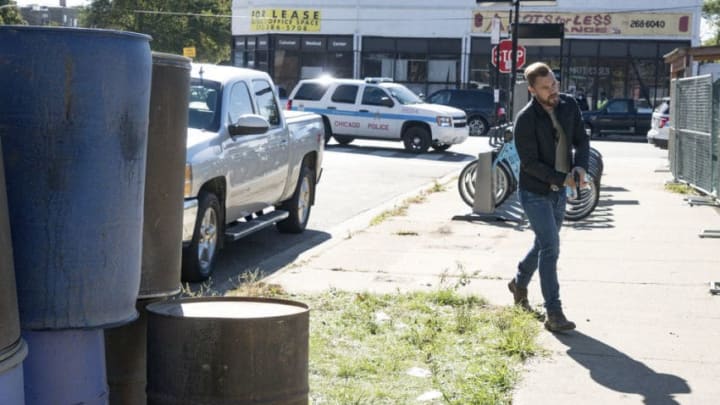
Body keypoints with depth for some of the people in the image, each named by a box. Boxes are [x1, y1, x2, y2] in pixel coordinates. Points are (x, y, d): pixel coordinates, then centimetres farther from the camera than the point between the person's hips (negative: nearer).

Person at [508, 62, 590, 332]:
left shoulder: (569, 105, -3)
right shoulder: (526, 119, -20)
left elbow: (581, 140, 4)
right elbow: (530, 163, -19)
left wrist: (581, 167, -15)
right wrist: (563, 178, -21)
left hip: (559, 191, 7)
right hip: (535, 192, -7)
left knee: (545, 244, 20)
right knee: (550, 248, -12)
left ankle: (519, 283, 45)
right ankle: (554, 314, -9)